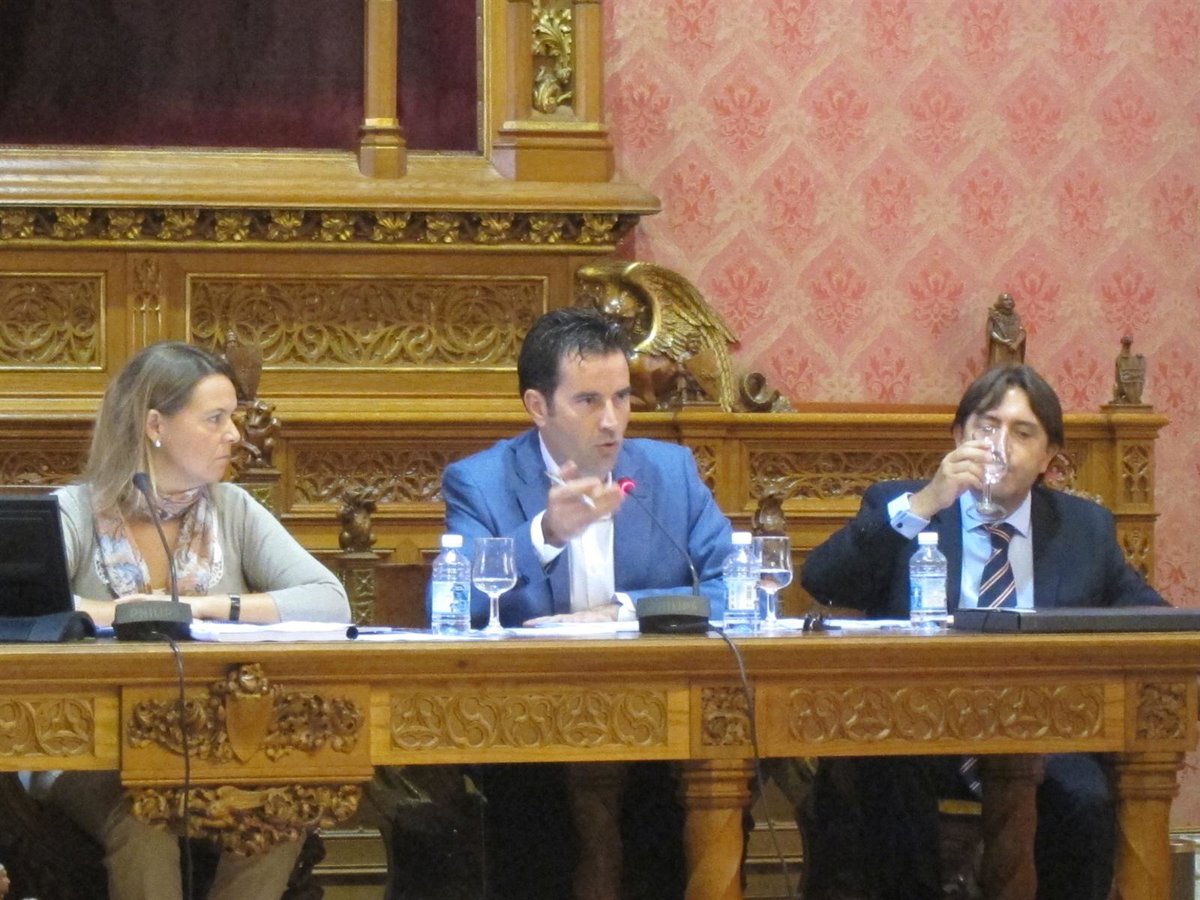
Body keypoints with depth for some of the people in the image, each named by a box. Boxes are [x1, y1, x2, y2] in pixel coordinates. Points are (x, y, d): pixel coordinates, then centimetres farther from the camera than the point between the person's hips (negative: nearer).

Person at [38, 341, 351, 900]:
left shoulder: (231, 510, 10)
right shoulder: (77, 512, -1)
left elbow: (329, 603, -5)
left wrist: (202, 607, -14)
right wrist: (115, 613, -21)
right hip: (93, 762, -3)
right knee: (145, 823, -36)